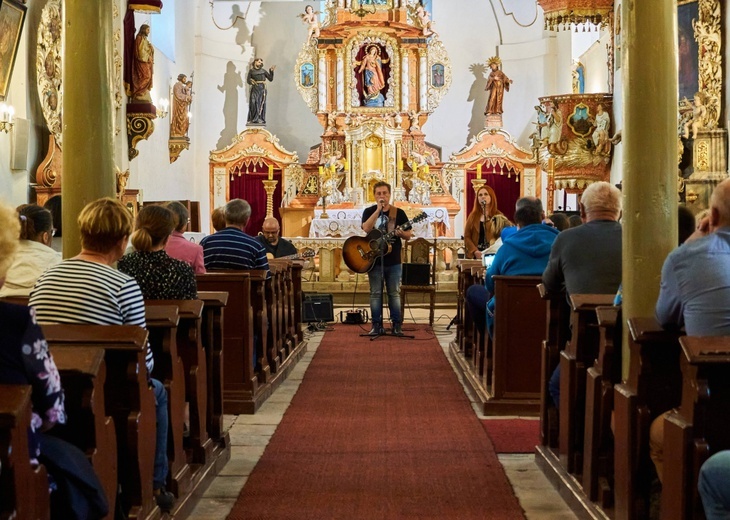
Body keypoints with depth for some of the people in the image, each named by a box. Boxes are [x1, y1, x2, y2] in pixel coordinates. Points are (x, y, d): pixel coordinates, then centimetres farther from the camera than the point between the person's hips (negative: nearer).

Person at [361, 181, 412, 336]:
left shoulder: (398, 213, 4)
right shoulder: (369, 211, 3)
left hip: (393, 260, 0)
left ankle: (397, 325, 10)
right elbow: (366, 229, -17)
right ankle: (377, 325, 9)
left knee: (394, 293, 5)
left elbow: (409, 235, 3)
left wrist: (402, 233, -20)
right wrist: (378, 210, -19)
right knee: (375, 293, 4)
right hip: (374, 260, 0)